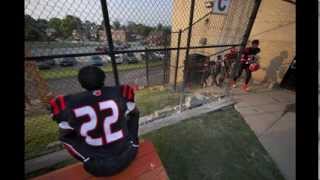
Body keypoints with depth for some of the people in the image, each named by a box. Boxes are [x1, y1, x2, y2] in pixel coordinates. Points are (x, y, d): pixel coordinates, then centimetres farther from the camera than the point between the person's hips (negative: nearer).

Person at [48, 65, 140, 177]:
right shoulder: (119, 93, -13)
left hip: (98, 167, 0)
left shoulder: (69, 104, -13)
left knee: (64, 135, 17)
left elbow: (65, 133, 6)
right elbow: (134, 112, 5)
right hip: (127, 155, 1)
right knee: (133, 113, 17)